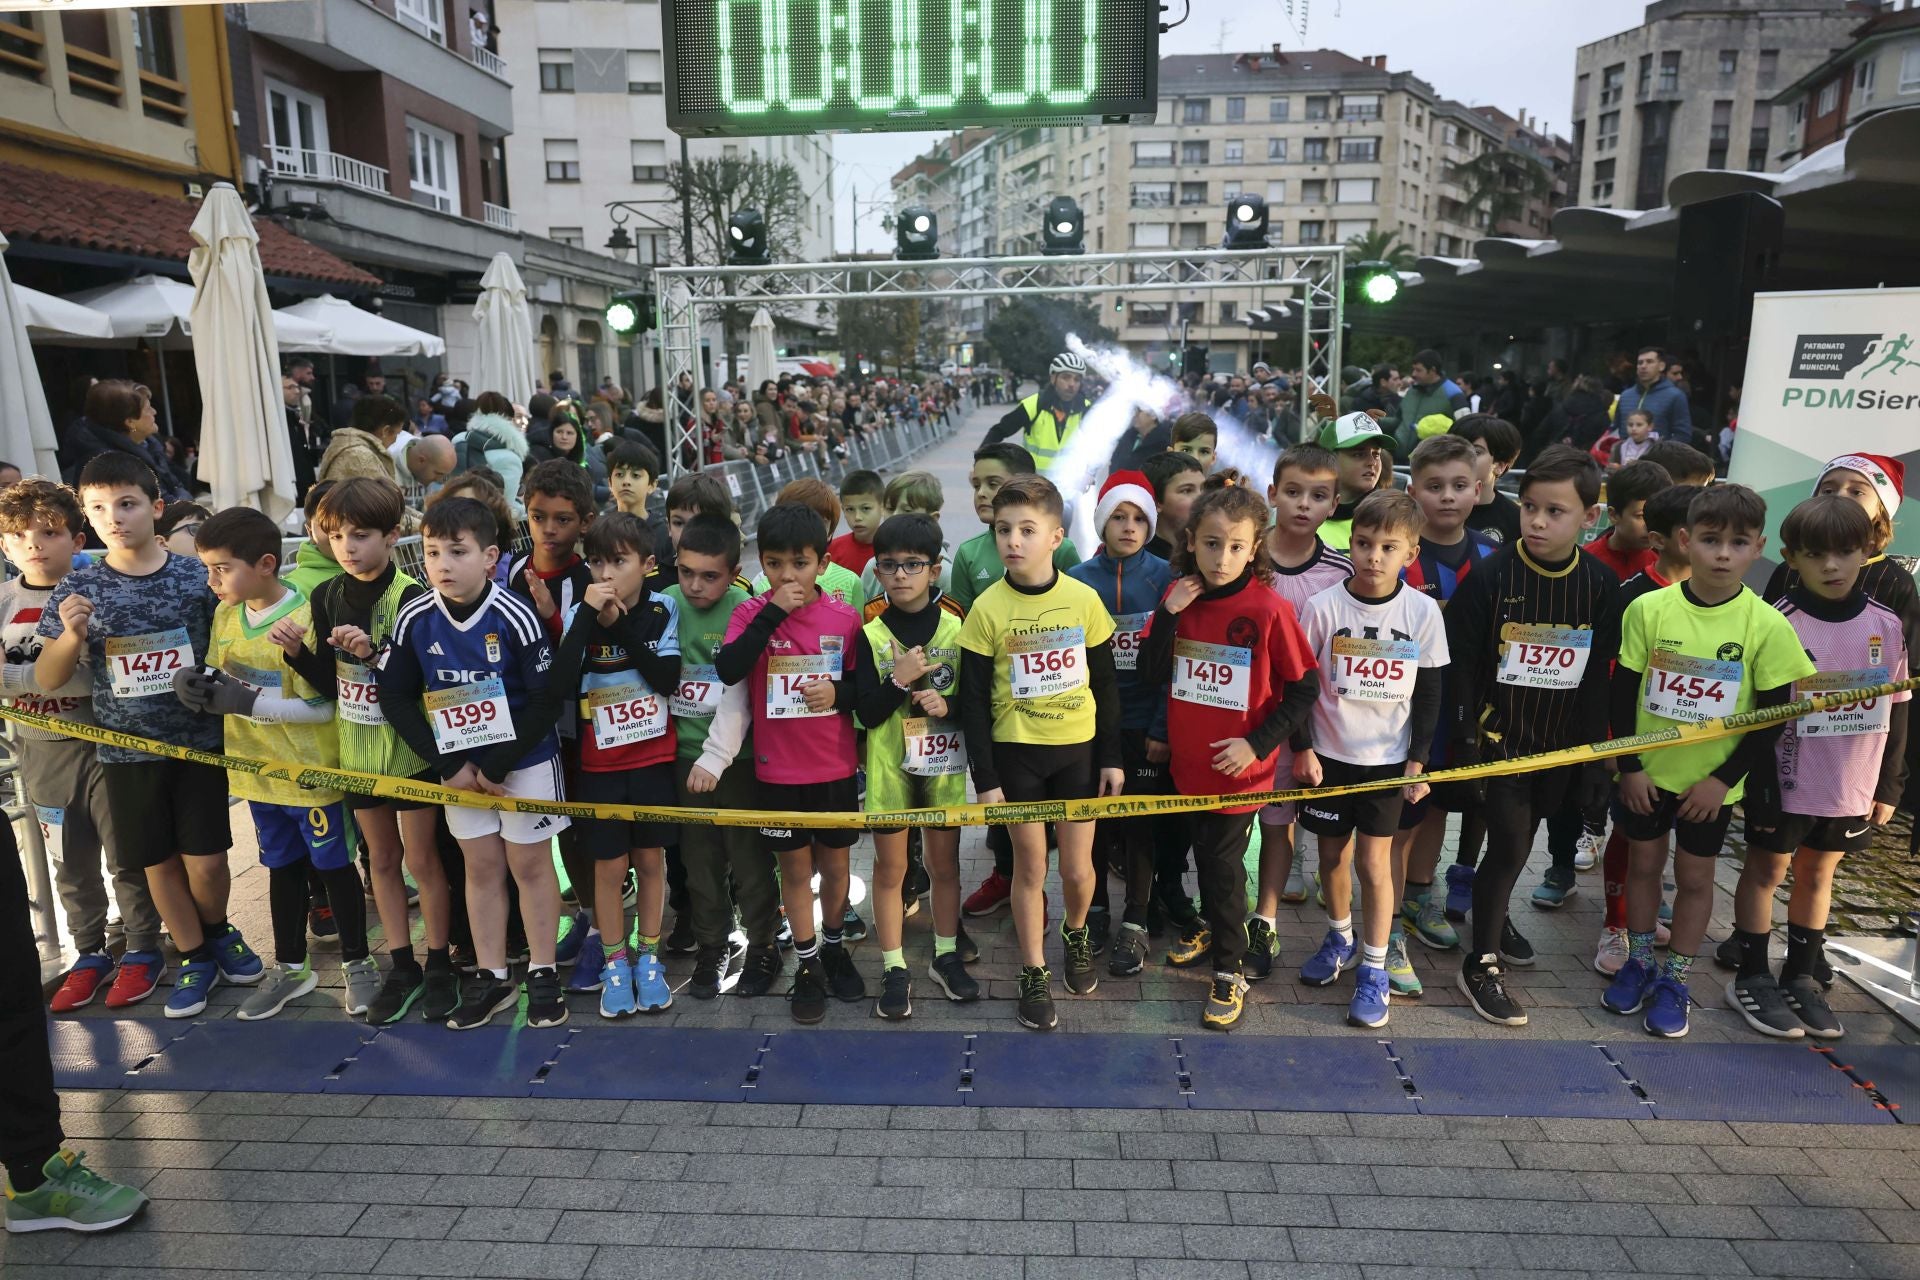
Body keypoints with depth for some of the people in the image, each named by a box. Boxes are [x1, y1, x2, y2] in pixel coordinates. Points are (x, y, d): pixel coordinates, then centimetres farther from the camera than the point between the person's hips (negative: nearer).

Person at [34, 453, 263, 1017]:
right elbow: (46, 680, 0)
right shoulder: (78, 589, -3)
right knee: (158, 863, 11)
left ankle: (217, 930, 32)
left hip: (198, 742, -1)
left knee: (205, 860, 2)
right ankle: (194, 956, 30)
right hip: (126, 752, 2)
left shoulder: (196, 576, -6)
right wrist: (72, 635, -18)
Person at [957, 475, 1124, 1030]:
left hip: (1078, 748, 1)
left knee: (1077, 867, 7)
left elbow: (1105, 684, 4)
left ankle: (1076, 933, 39)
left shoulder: (1084, 599, -5)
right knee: (1030, 865, 7)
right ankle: (1034, 974, 25)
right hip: (1015, 751, -1)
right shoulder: (987, 608, -9)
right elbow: (973, 701, -5)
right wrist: (985, 778, -7)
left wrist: (1111, 756, 3)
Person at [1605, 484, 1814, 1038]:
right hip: (1646, 771, 1)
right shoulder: (1648, 608, -11)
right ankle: (1639, 962, 33)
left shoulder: (1768, 627, -12)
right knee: (1642, 864, 14)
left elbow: (1773, 716, -6)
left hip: (1711, 781, -1)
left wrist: (1723, 779, -10)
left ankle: (1674, 978, 27)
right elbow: (1623, 691, -3)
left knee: (1695, 875, 11)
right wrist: (1629, 766, -6)